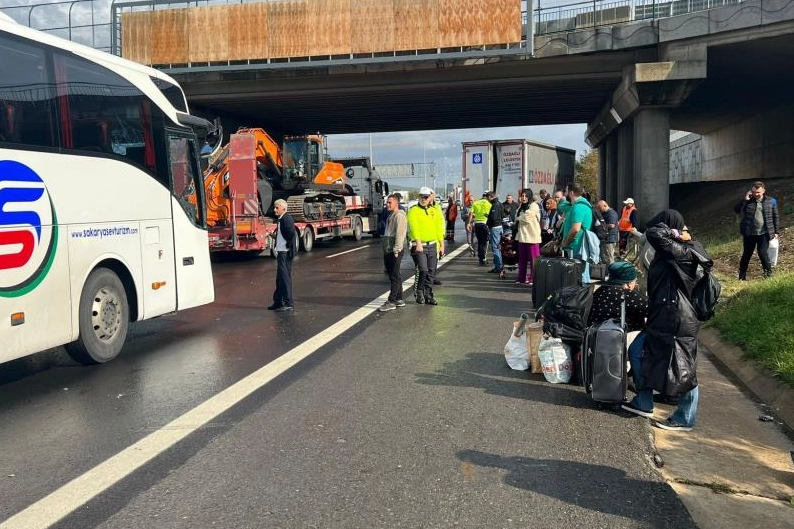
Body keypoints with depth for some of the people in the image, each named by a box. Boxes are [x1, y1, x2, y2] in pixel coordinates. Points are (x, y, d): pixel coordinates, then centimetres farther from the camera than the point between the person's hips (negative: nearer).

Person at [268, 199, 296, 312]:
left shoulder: (286, 218, -15)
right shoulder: (281, 219, 15)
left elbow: (292, 233, -26)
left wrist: (288, 246, -17)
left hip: (285, 253, -10)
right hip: (281, 252, 10)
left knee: (285, 277, -6)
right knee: (280, 278, 15)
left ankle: (288, 303, -2)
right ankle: (278, 302, 24)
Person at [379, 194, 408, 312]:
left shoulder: (400, 216, -11)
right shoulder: (391, 216, 20)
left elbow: (400, 234, -19)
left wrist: (396, 249, -22)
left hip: (395, 251, -10)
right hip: (388, 250, 10)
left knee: (395, 276, -7)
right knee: (393, 275, 13)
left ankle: (392, 301, -7)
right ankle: (399, 299, 21)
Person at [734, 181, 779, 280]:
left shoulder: (771, 201, 2)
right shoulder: (748, 201, 2)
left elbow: (775, 217, 7)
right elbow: (736, 210, -8)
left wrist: (776, 231, 4)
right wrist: (745, 199, -15)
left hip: (764, 233, -1)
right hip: (749, 233, 1)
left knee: (763, 253, -7)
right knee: (747, 254, 9)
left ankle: (768, 273, 12)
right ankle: (742, 276, 18)